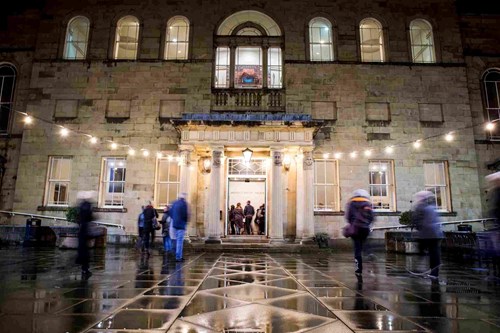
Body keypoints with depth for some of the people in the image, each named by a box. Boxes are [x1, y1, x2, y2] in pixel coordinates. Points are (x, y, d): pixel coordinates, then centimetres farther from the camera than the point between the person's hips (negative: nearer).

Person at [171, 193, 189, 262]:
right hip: (181, 224, -8)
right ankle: (178, 257, -5)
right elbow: (185, 214, -18)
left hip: (175, 224, 8)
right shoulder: (184, 203, -12)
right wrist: (186, 220, 0)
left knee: (178, 240, 18)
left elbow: (171, 213, 14)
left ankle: (178, 255, 24)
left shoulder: (174, 203, 11)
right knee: (180, 241, -5)